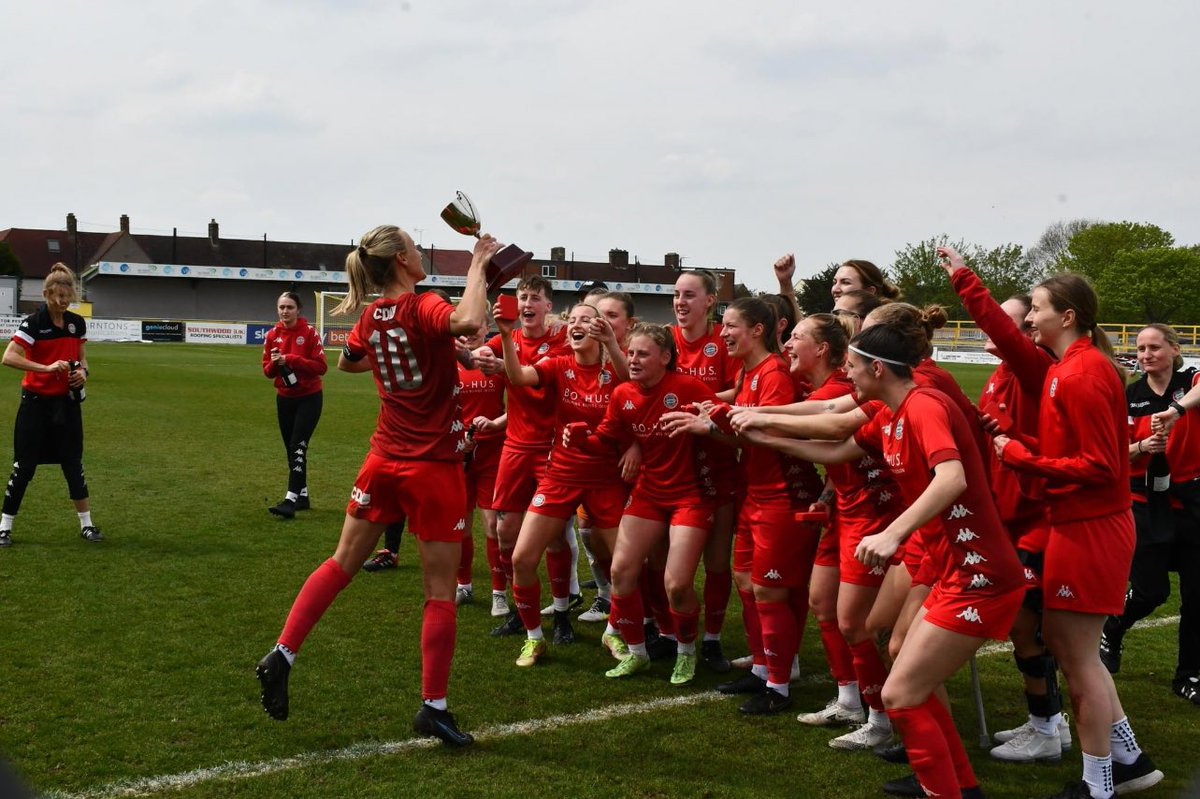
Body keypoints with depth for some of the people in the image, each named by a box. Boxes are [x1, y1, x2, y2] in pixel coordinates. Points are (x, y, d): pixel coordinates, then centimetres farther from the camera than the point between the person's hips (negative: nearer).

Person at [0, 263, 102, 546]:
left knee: (73, 462, 8)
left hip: (67, 401, 4)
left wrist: (82, 371, -5)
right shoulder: (34, 322, -13)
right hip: (36, 401, -4)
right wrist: (47, 368, -31)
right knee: (25, 464, 0)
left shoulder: (77, 322, 3)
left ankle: (86, 524, 16)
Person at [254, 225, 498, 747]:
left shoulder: (369, 318, 5)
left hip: (385, 460, 6)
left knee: (342, 564, 19)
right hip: (434, 466, -6)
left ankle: (281, 657, 15)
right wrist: (478, 265, -26)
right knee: (440, 590, 3)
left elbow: (347, 363, 26)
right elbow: (469, 321, -39)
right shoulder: (422, 308, -16)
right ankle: (433, 708, 8)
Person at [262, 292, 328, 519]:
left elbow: (321, 366, -17)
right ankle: (302, 495, 24)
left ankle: (290, 500, -20)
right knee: (290, 449, 11)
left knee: (298, 447, -14)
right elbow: (267, 370, 4)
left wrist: (290, 359, -24)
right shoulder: (272, 335, 2)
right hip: (284, 398, 6)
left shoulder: (310, 332, -12)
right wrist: (275, 363, -19)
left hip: (309, 398, -6)